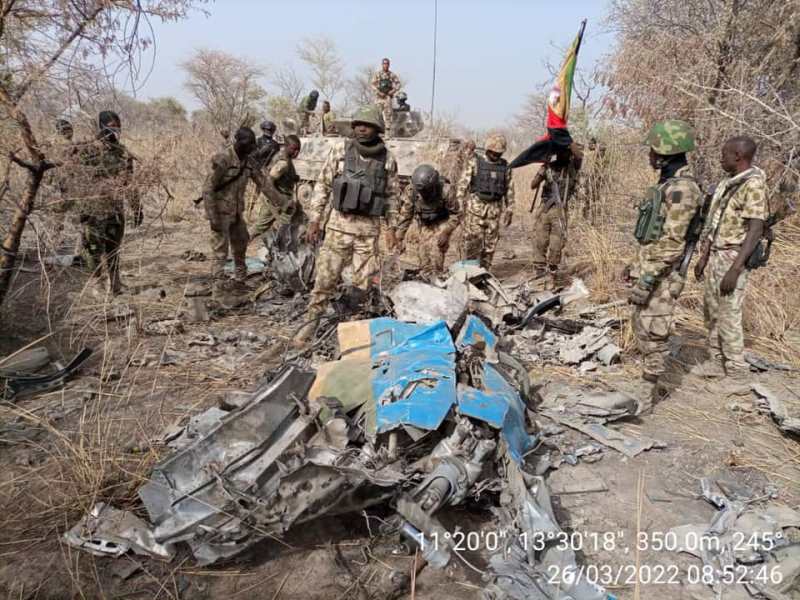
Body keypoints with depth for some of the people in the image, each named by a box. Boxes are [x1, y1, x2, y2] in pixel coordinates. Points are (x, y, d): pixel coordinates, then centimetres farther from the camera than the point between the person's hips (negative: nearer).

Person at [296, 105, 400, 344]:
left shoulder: (387, 159, 2)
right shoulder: (339, 152, -1)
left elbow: (391, 195, 10)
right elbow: (322, 186, 2)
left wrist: (390, 227, 6)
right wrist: (314, 219, -2)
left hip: (369, 229, 1)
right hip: (338, 225, -1)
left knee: (365, 281, 7)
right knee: (325, 277, -1)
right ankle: (311, 323, 13)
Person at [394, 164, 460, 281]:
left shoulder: (445, 191, -31)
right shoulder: (410, 190, -25)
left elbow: (455, 214, -17)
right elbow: (404, 215, -18)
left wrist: (446, 232, -26)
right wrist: (400, 239, -19)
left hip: (443, 222, -3)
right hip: (425, 224, 3)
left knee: (436, 249, -18)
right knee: (423, 250, -4)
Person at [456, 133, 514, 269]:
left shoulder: (505, 166, 8)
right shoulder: (475, 162, -2)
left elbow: (509, 190, 12)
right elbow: (462, 185, -2)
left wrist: (509, 212, 10)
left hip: (495, 210, 3)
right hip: (475, 207, -3)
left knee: (490, 243, 5)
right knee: (473, 241, -8)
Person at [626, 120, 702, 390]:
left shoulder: (682, 188, -19)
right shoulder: (668, 183, 13)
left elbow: (671, 243, -24)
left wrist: (646, 280, -24)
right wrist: (638, 265, 23)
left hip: (662, 275, -10)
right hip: (650, 267, 10)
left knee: (652, 332, -3)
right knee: (641, 327, 17)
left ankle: (653, 386, 7)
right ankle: (648, 377, 30)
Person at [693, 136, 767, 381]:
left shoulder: (753, 185, -17)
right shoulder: (728, 182, 11)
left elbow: (755, 231, -22)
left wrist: (734, 270, -25)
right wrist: (703, 257, 15)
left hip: (733, 258, -9)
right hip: (716, 255, 9)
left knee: (728, 315, -3)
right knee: (712, 310, 14)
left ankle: (736, 371, 9)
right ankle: (718, 362, 25)